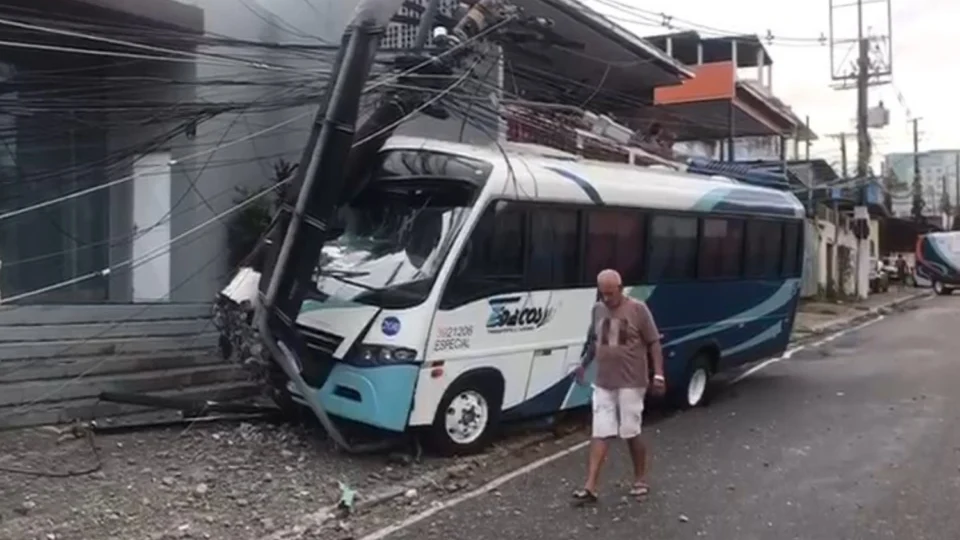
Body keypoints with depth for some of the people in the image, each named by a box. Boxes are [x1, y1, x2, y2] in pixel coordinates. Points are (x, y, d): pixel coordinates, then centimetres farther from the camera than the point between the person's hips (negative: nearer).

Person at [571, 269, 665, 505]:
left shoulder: (638, 309, -8)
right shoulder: (598, 309, 6)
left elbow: (653, 343, -6)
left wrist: (658, 374, -11)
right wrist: (583, 364, 18)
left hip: (631, 383, -4)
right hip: (603, 384, 4)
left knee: (631, 433, 6)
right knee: (600, 434, 1)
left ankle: (640, 480, 26)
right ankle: (590, 487, 0)